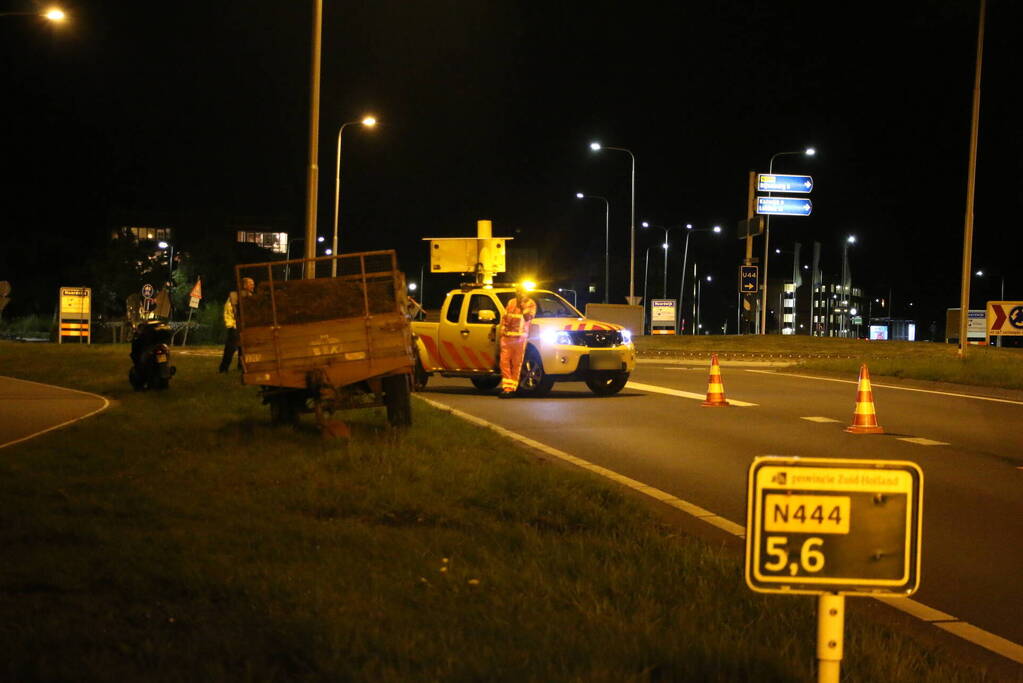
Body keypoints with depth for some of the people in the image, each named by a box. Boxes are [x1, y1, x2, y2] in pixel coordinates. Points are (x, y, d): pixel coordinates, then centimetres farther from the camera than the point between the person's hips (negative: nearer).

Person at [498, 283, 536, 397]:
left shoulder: (530, 304, 2)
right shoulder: (511, 303, 16)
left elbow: (528, 317, -14)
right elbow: (504, 317, 20)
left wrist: (523, 306, -17)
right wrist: (502, 329, 10)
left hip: (520, 338, -4)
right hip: (507, 336, 4)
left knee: (516, 363, -2)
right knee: (504, 361, -4)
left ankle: (511, 388, 2)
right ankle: (507, 387, -1)